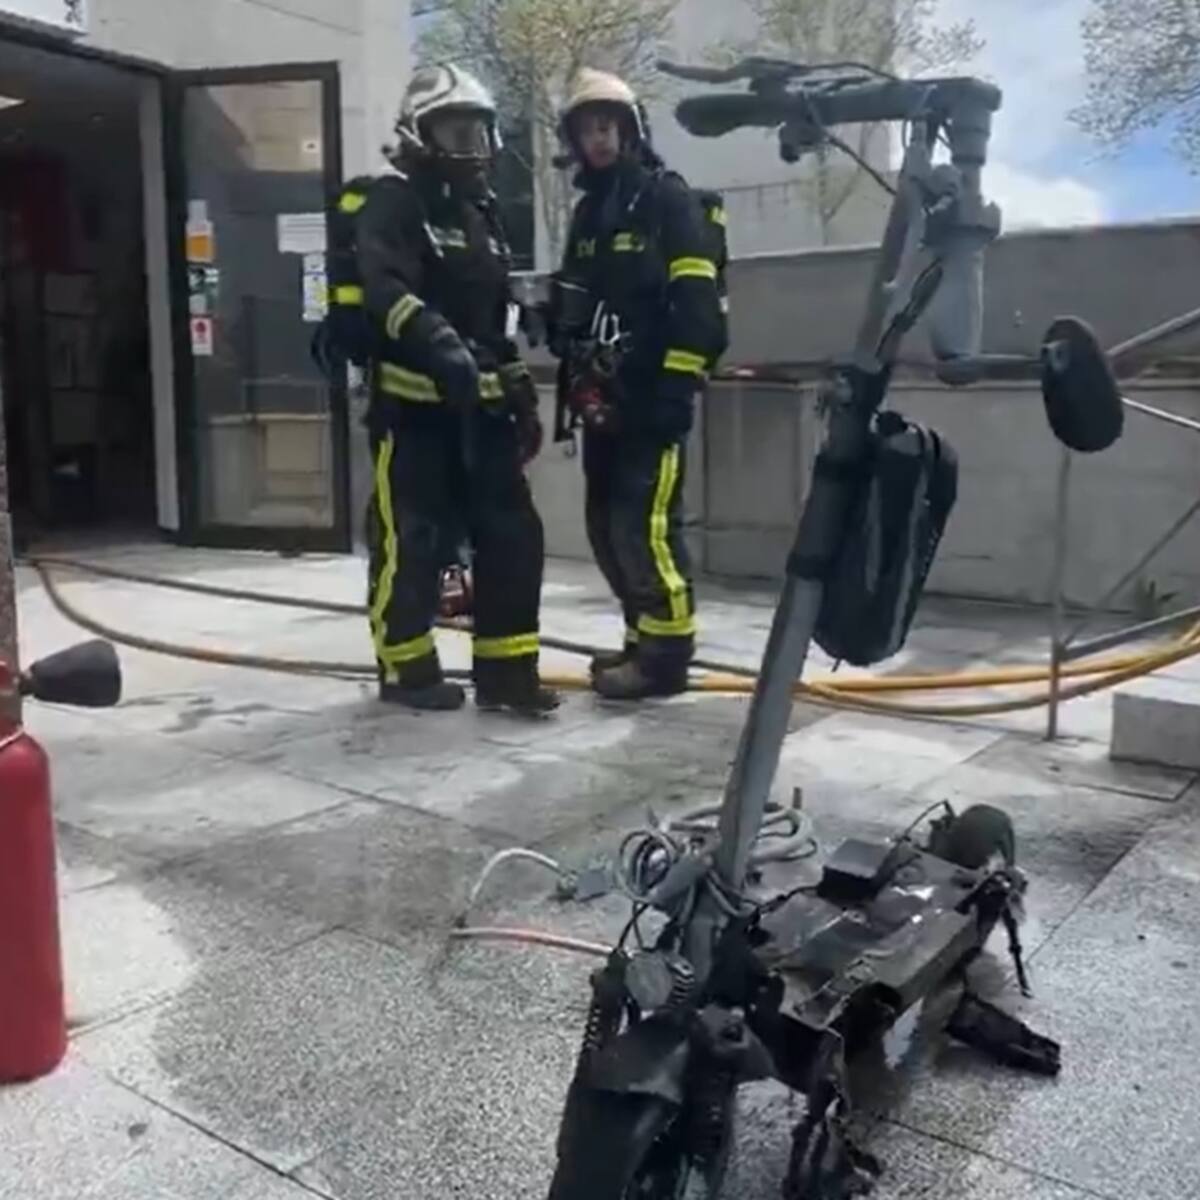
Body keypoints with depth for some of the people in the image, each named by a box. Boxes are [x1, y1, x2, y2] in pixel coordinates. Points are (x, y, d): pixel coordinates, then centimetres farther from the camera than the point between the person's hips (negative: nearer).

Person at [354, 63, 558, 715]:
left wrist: (521, 397, 19)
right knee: (414, 540, -3)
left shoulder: (481, 211, 20)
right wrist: (437, 340, -41)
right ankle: (406, 668, 12)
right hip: (413, 402, -7)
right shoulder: (391, 202, -6)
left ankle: (505, 668, 11)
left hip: (478, 405, 7)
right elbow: (382, 289, -25)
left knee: (512, 534, 3)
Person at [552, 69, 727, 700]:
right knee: (607, 524, 9)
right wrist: (571, 377, 16)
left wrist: (677, 386, -19)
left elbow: (696, 302, -13)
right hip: (602, 397, 8)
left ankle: (666, 653, -5)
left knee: (645, 523, -13)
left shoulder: (670, 199, -4)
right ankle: (644, 638, 21)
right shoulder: (587, 213, 20)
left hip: (653, 394, -8)